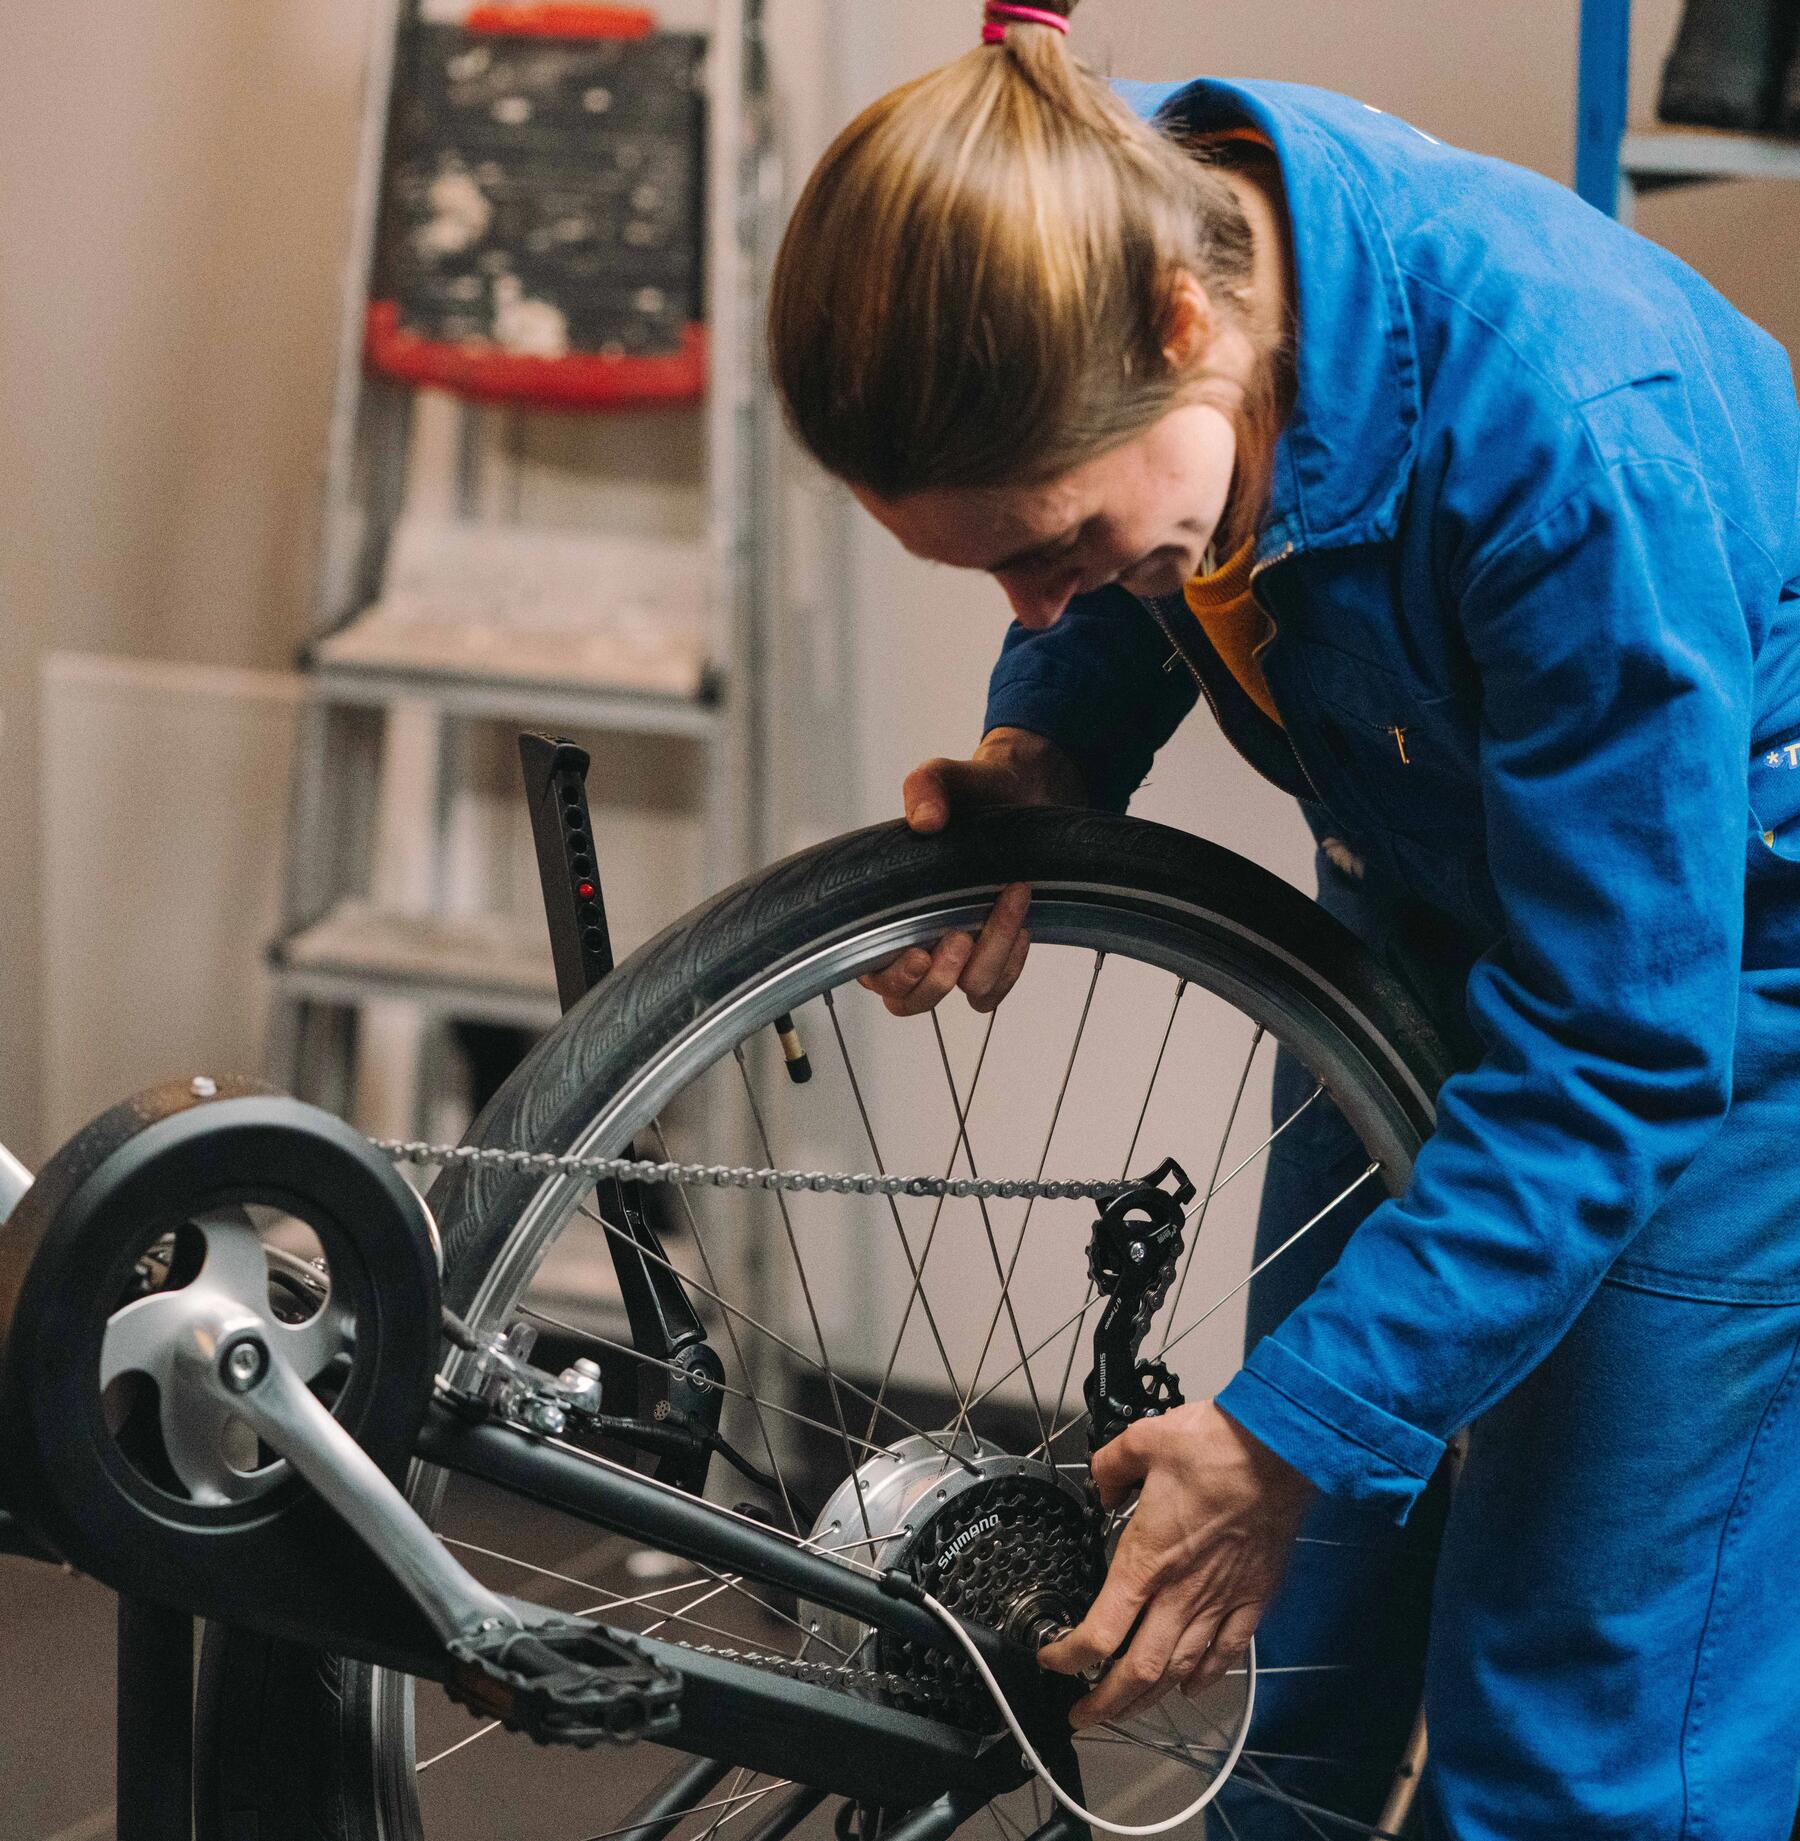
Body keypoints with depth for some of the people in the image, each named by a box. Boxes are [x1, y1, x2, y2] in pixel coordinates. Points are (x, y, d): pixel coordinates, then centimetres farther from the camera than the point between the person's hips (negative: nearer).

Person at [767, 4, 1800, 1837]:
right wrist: (1041, 755, -18)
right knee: (1306, 1650, 15)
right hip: (1418, 911, 7)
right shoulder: (1110, 229, -22)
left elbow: (1609, 1062, -31)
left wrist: (1286, 1436, -30)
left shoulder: (1575, 431, -41)